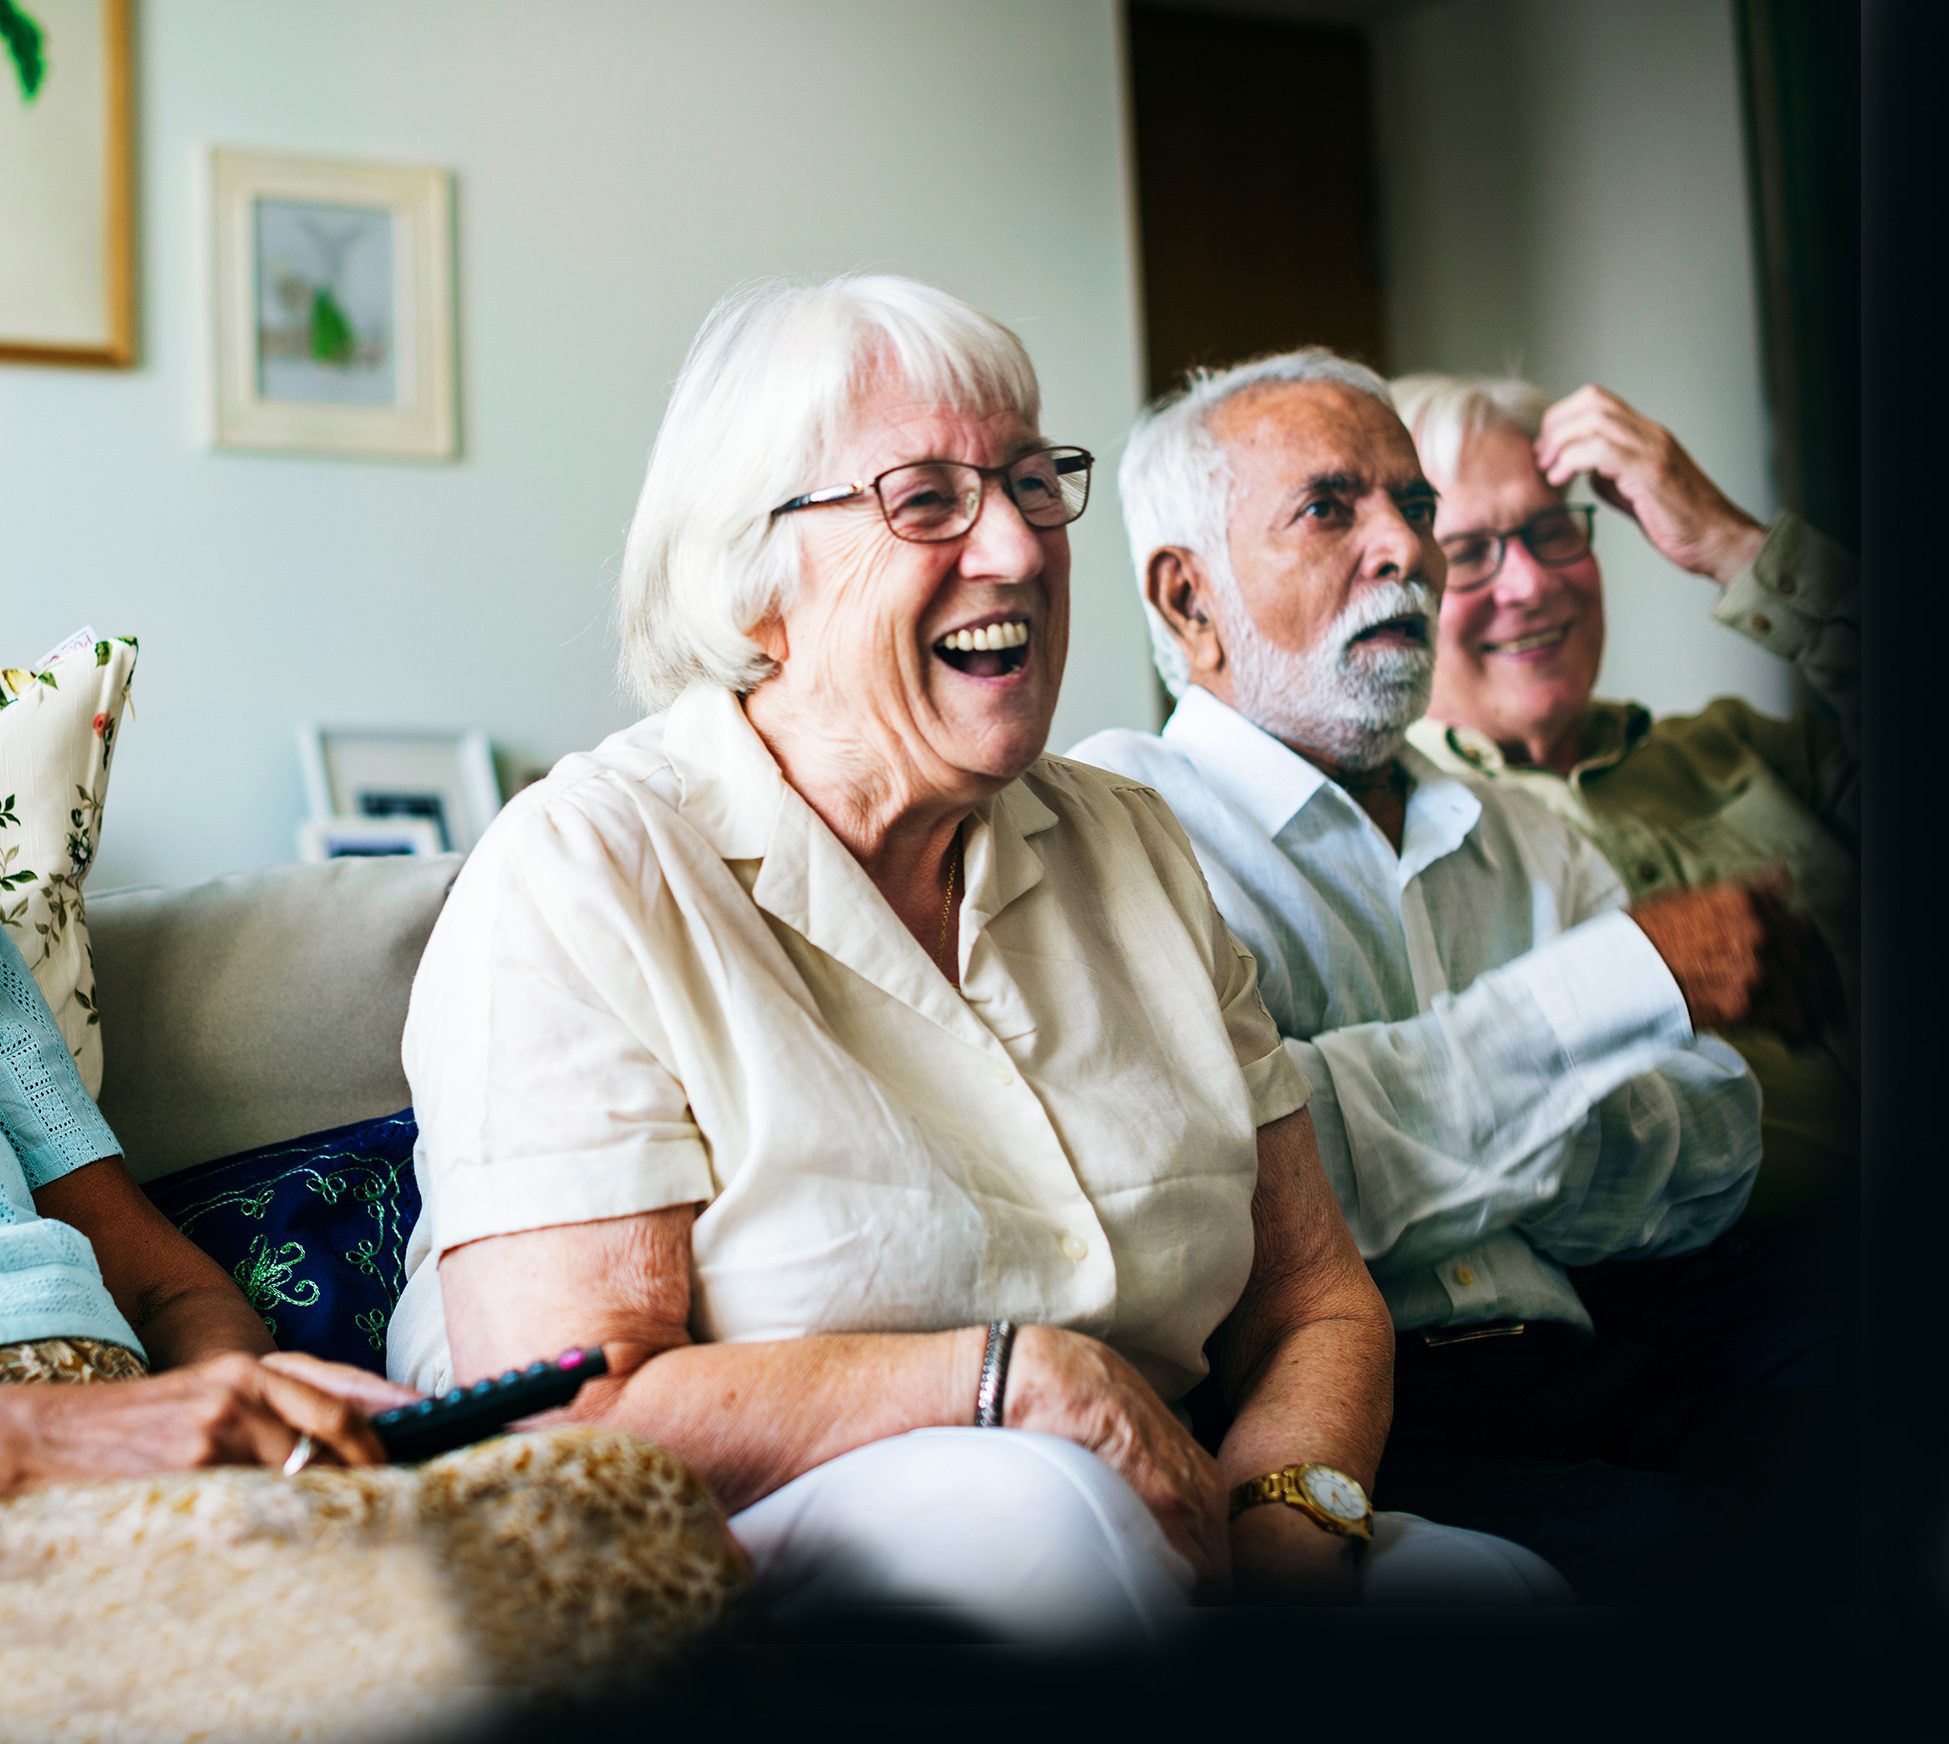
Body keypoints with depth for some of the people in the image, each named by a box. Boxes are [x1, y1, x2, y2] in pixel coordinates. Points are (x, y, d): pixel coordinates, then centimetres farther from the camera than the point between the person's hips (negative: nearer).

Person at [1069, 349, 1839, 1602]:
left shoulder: (1525, 844, 22)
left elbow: (1709, 1158, 9)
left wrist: (1427, 1145, -11)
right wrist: (1634, 971, -10)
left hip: (1608, 1354, 6)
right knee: (1637, 1546, -33)